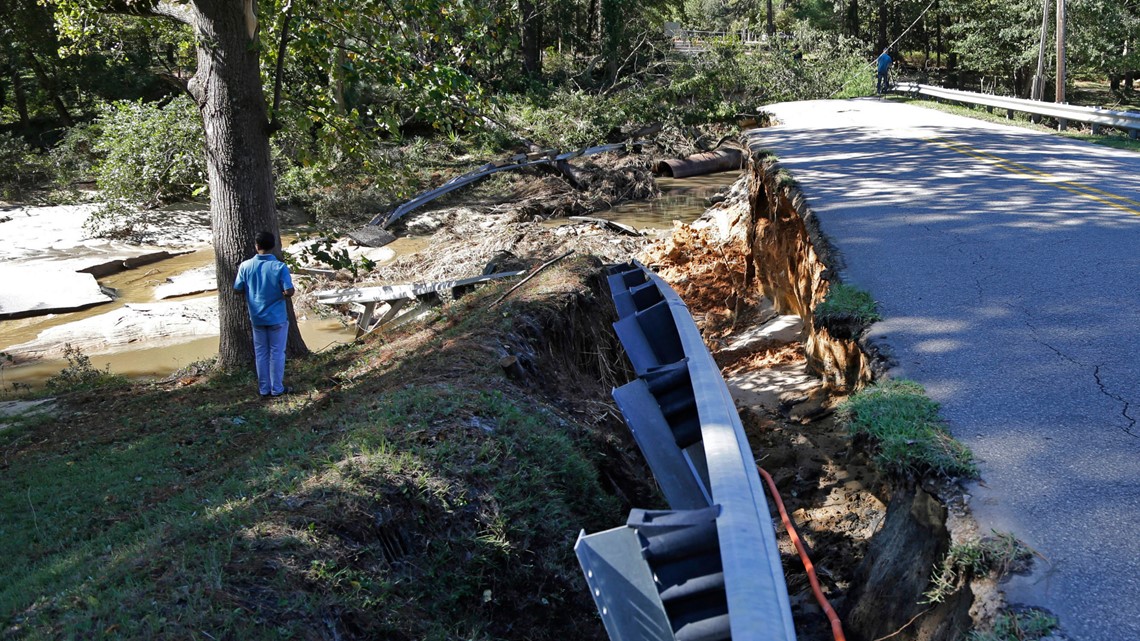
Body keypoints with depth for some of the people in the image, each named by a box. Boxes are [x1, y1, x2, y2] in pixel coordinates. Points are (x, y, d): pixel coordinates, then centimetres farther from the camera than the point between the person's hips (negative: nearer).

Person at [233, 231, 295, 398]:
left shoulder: (246, 266, -7)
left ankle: (264, 390, 19)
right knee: (277, 353, 8)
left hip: (257, 318, 3)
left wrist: (239, 272, 19)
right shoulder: (279, 267, -16)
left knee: (261, 353, 13)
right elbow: (289, 292, -18)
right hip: (277, 317, -3)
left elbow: (237, 289, 2)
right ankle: (277, 389, 14)